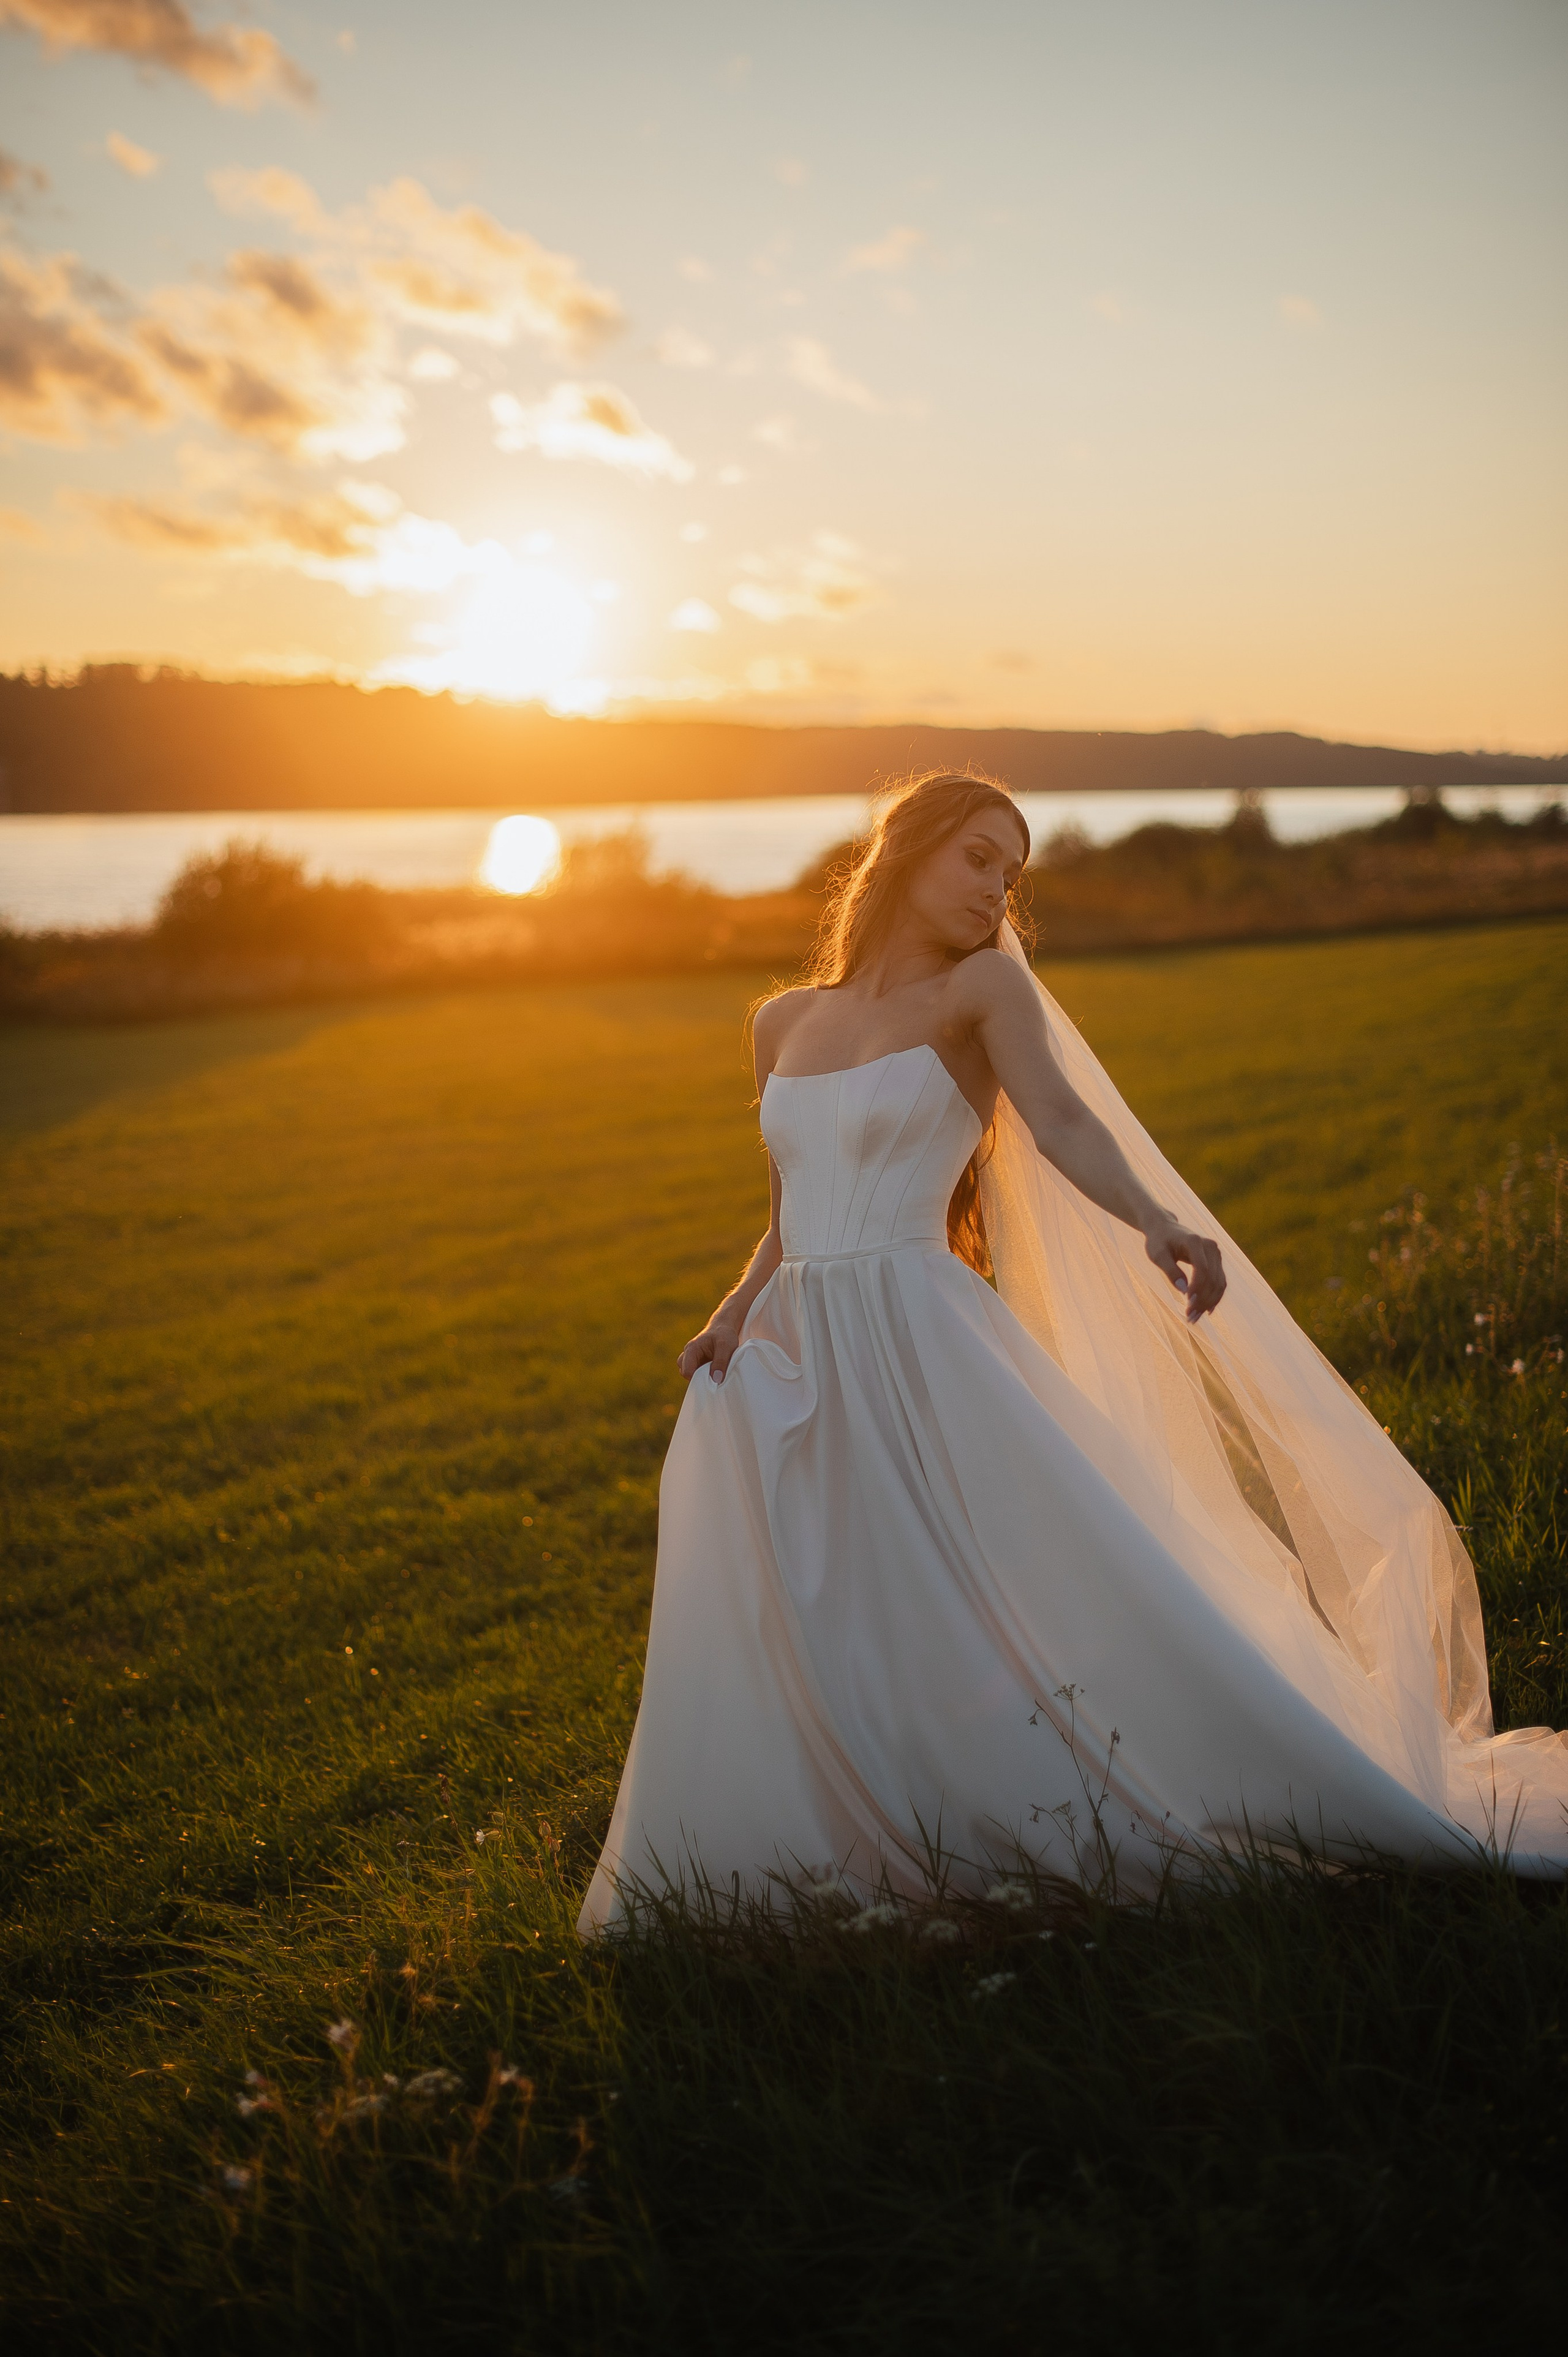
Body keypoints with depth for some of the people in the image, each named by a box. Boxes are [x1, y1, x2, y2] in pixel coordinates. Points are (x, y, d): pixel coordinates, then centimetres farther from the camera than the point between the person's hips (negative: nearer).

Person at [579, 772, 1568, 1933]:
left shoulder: (984, 988, 3)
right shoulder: (784, 1023, 15)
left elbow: (1061, 1118, -16)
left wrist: (1154, 1219, -35)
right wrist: (738, 1305, 3)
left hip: (928, 1356, -5)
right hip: (793, 1363, 5)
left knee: (1080, 1599, -10)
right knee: (794, 1659, 4)